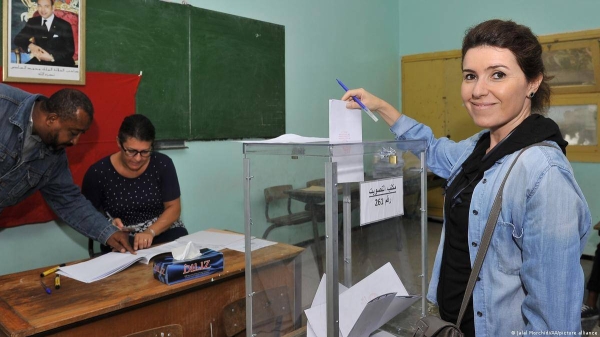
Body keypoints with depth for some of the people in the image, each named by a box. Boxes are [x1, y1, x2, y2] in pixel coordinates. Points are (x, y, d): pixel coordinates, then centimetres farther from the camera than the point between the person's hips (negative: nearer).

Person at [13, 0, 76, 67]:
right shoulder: (33, 22, 11)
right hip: (39, 61, 3)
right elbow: (18, 39, 9)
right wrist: (30, 46, -15)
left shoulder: (64, 25, -1)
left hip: (61, 63, -3)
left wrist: (51, 57, -21)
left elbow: (70, 51, -5)